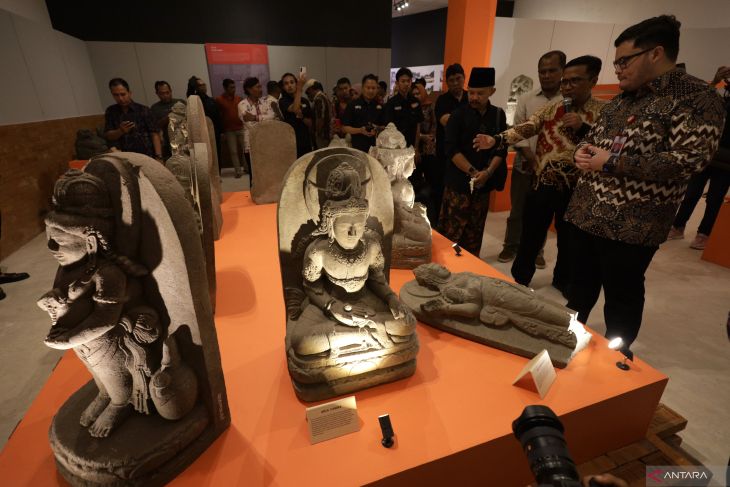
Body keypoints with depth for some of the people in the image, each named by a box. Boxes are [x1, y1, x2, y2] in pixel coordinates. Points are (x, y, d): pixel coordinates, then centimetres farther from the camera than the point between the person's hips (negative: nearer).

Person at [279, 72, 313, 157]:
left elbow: (310, 124, 11)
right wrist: (300, 88, -25)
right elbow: (294, 109, -24)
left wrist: (302, 117, -9)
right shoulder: (283, 101, -1)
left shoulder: (305, 101, 12)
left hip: (305, 142, 4)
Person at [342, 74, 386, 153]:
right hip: (358, 147, -2)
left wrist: (377, 130, -9)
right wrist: (360, 130, -15)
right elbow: (344, 128, 0)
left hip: (377, 147, 2)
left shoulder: (380, 106, 11)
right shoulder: (353, 105, 2)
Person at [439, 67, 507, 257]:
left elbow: (502, 149, 5)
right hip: (459, 181, -3)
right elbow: (452, 149, -10)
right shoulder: (459, 115, -1)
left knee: (474, 233, 9)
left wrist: (488, 172, -11)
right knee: (451, 232, -4)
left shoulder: (498, 115, 9)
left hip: (484, 183, 3)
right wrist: (473, 172, -16)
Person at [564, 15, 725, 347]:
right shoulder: (622, 99, 14)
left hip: (632, 225, -7)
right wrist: (582, 151, -1)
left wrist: (611, 162, -19)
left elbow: (688, 161, -19)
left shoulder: (697, 97, -9)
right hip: (586, 212, 7)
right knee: (581, 283, 19)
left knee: (622, 297, 8)